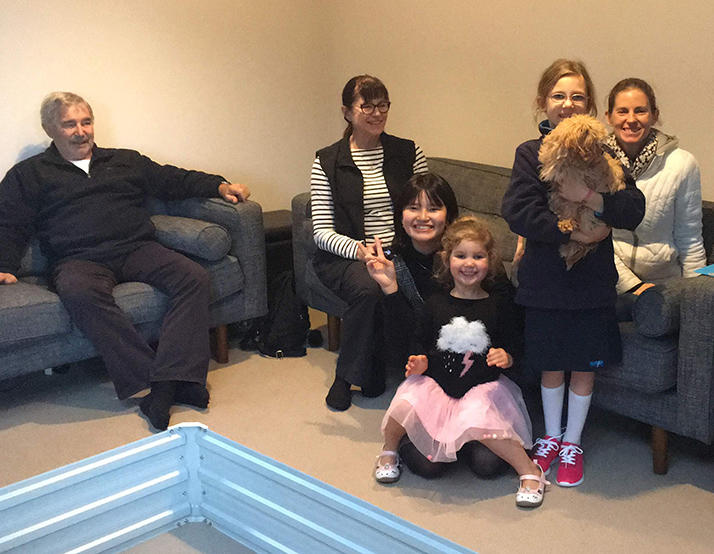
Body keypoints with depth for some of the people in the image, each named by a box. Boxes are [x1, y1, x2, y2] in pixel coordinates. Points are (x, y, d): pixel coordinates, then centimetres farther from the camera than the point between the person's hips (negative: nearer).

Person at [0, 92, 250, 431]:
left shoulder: (126, 161, 27)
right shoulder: (29, 174, 20)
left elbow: (173, 180, 23)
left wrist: (218, 186, 8)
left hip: (137, 249, 3)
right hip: (79, 260, -2)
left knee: (193, 277, -27)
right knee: (80, 294, -40)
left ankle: (167, 381, -38)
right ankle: (151, 375, -39)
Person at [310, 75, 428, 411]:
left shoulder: (408, 153, 10)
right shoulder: (327, 162, 2)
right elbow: (322, 231, -3)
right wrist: (359, 250, -22)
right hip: (345, 257, -2)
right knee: (368, 289, -35)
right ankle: (347, 375, -11)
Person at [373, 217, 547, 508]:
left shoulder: (497, 306, 3)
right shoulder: (436, 304, 5)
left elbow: (511, 348, 8)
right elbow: (421, 343, 15)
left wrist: (506, 358, -14)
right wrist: (420, 361, -5)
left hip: (483, 386, -1)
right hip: (436, 383, 2)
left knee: (480, 420, -31)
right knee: (406, 405, -26)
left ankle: (529, 471, -10)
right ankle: (388, 451, 6)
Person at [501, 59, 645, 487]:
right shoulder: (531, 154, -5)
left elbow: (634, 211, -10)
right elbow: (517, 211, -18)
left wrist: (591, 197, -27)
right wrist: (575, 233, -22)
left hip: (593, 280, 1)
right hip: (545, 279, -1)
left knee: (584, 367, 11)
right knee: (551, 365, 13)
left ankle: (572, 442, 31)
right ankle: (551, 437, 35)